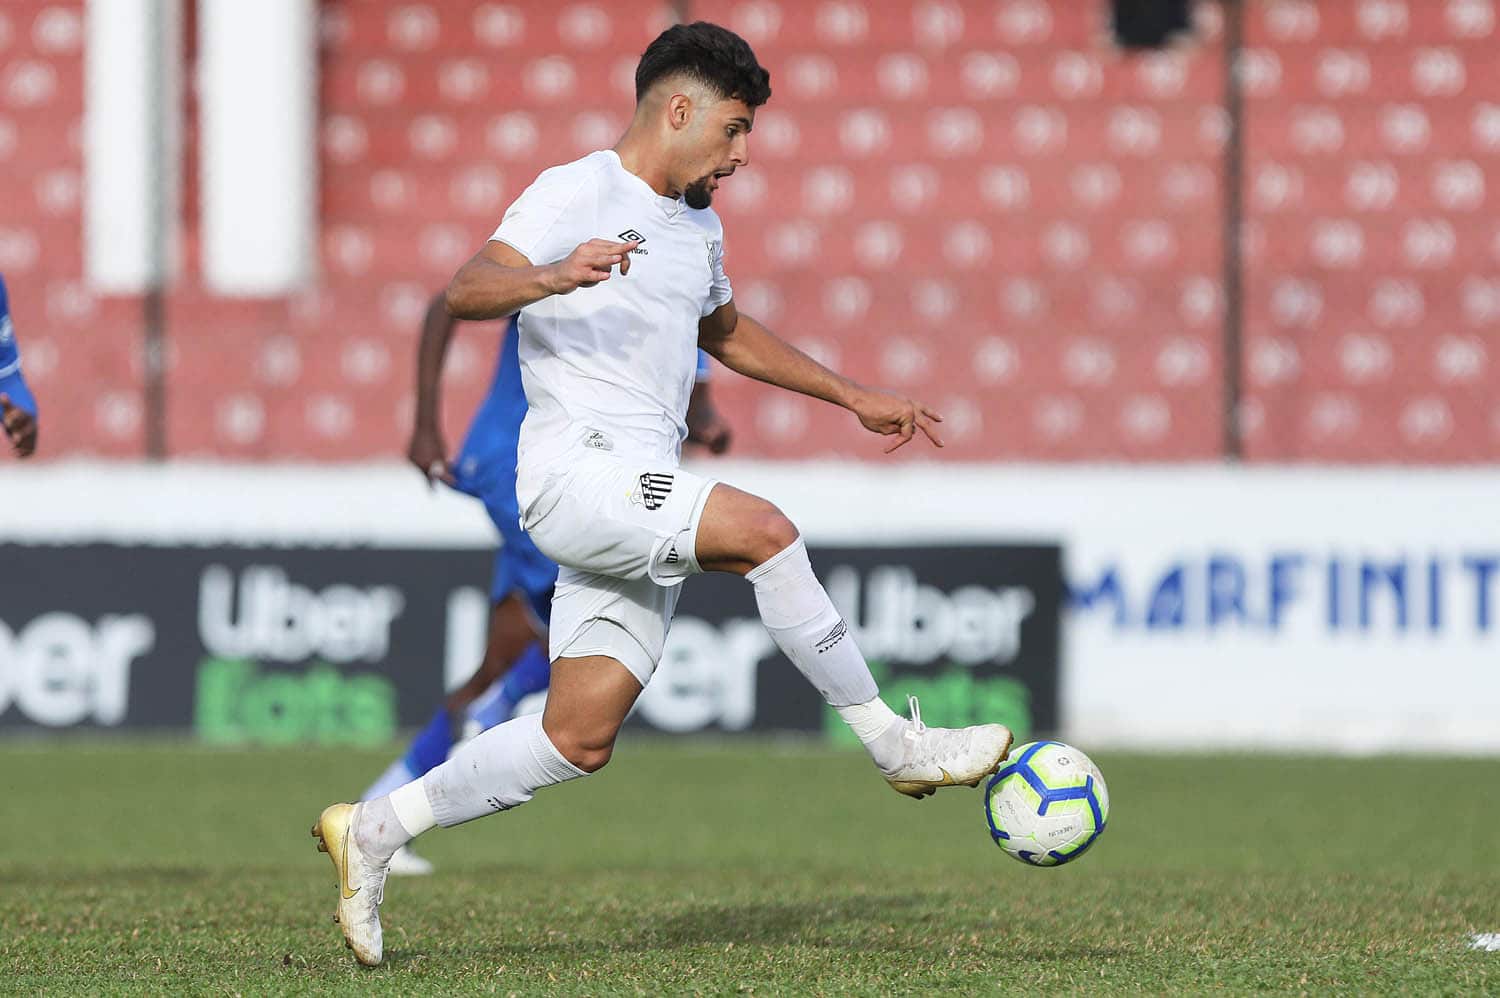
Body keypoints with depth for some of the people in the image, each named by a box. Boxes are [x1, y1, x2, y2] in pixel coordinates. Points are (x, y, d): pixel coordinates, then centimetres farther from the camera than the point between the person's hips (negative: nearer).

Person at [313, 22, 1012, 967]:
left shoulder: (699, 225, 23)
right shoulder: (577, 193, -5)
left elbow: (727, 331, 41)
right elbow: (466, 292, -18)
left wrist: (855, 397, 39)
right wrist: (552, 276, -39)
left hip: (643, 506, 9)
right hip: (577, 471, -9)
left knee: (580, 739, 1)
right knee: (763, 530, -28)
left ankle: (374, 828, 12)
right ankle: (897, 745, -20)